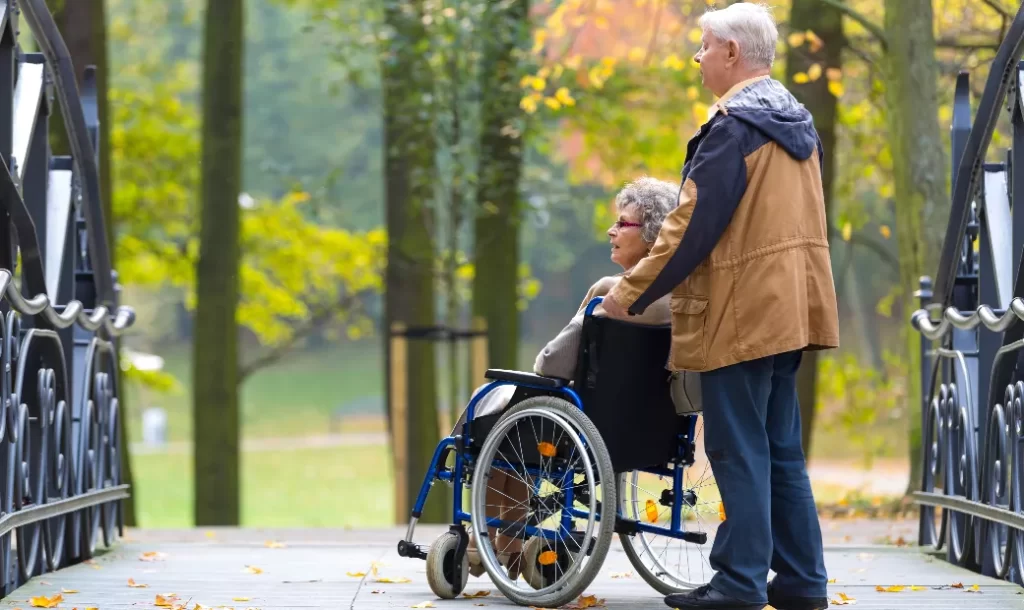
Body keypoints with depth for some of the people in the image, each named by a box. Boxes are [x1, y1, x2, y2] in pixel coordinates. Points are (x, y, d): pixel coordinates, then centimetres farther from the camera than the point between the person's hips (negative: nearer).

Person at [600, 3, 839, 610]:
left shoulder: (734, 126, -15)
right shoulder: (795, 120, 14)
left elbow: (693, 224, -17)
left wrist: (631, 293, -10)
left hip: (740, 315, -9)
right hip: (790, 308, 9)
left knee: (739, 451, -5)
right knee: (781, 450, 12)